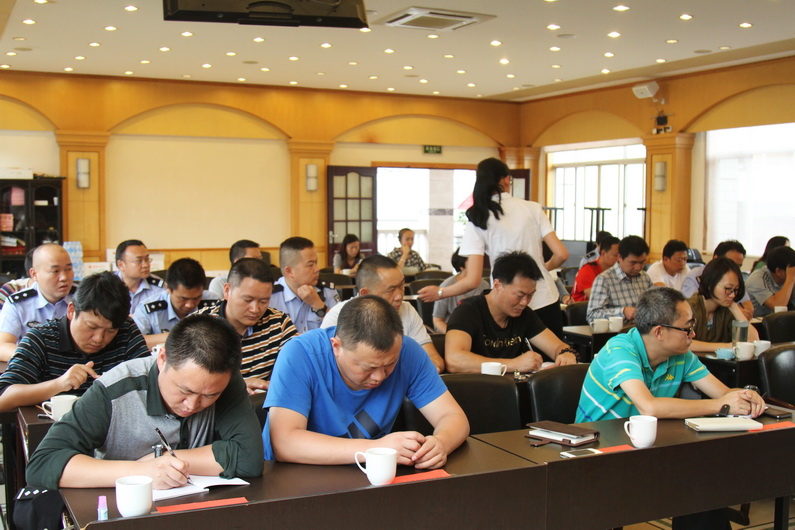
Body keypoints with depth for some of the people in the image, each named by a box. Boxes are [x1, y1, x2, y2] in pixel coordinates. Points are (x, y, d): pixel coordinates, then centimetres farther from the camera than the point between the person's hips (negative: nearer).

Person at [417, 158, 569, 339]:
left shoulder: (478, 220, -4)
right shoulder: (533, 208, 1)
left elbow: (472, 281, -10)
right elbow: (561, 254, -2)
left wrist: (439, 293, 7)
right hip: (546, 302, 2)